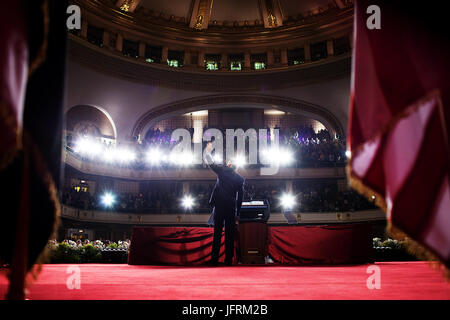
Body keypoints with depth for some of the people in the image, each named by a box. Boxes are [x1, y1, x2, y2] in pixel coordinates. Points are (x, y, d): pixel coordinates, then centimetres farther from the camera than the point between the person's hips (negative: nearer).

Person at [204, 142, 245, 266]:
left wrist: (208, 152, 23)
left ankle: (214, 259, 4)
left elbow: (211, 164, 8)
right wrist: (237, 214, 11)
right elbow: (240, 198, 6)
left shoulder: (222, 170, -2)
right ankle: (228, 260, 9)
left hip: (219, 206, -1)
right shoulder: (240, 179, 5)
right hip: (231, 209, 1)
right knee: (230, 235, 8)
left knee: (217, 233, 4)